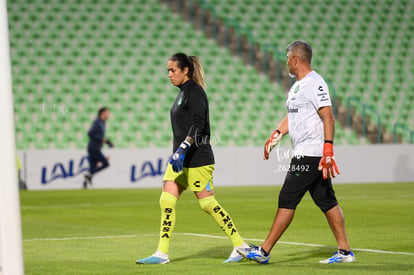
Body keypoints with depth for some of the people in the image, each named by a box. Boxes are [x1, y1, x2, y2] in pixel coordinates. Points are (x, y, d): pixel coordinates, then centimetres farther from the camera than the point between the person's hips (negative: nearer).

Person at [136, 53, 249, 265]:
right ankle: (162, 253, 1)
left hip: (197, 159, -9)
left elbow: (198, 124, -23)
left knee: (208, 204, -4)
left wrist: (183, 148, -32)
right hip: (180, 159, 9)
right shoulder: (183, 92, 16)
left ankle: (240, 246, 7)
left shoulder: (194, 91, -12)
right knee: (166, 201, 0)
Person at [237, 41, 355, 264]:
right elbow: (291, 116, 27)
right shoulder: (297, 86, 18)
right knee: (326, 202, 9)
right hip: (304, 153, 10)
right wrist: (276, 135, 12)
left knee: (287, 200, -7)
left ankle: (264, 251, -4)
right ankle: (345, 251, 11)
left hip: (311, 155, -10)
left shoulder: (315, 83, -14)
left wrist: (328, 149, -27)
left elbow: (328, 118, -20)